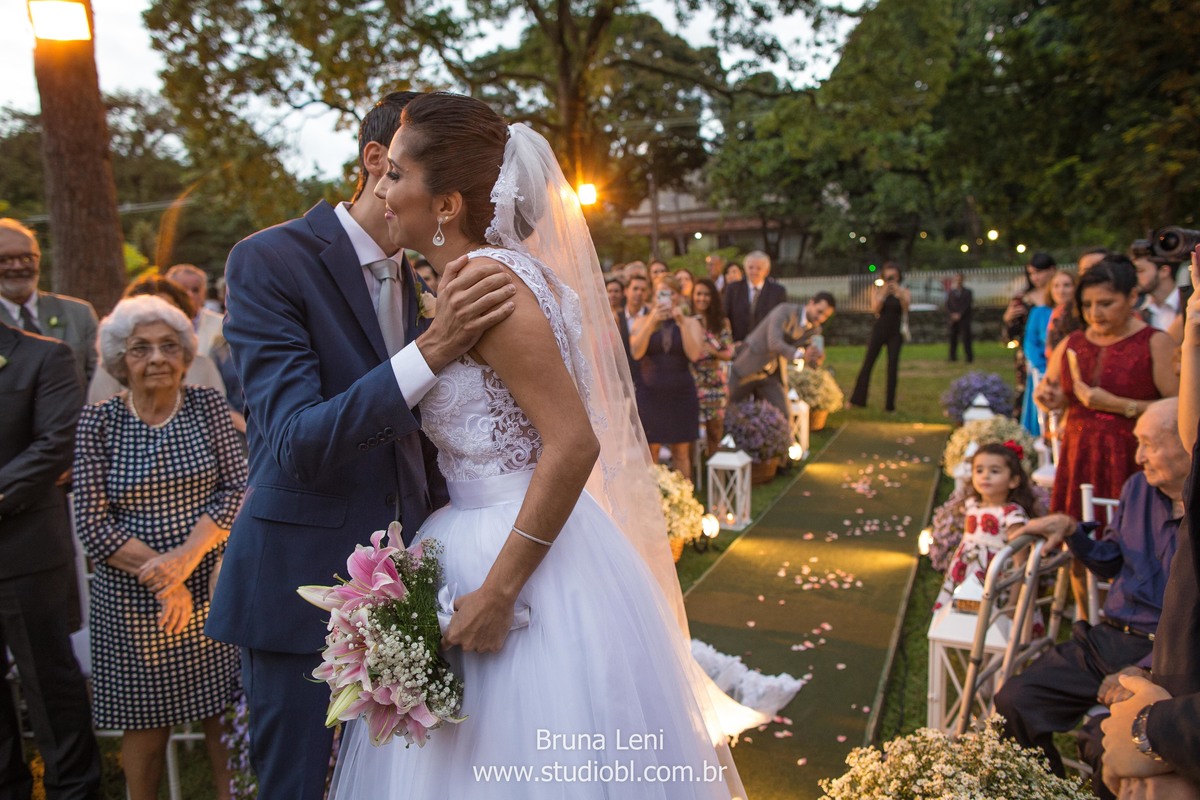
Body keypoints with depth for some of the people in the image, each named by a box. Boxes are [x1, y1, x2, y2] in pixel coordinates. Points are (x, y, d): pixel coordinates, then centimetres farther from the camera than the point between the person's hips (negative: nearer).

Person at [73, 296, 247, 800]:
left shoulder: (207, 405, 0)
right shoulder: (98, 421, -3)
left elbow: (236, 489, -5)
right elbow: (92, 522, -6)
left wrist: (185, 558, -17)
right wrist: (160, 577, -14)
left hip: (211, 587, 1)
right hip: (130, 599, -1)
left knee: (223, 713, 9)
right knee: (145, 723, 10)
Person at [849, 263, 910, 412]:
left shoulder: (903, 292, 3)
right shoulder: (877, 290, 3)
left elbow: (906, 306, -15)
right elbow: (875, 308, -11)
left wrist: (899, 292, -29)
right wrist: (883, 293, -24)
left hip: (895, 333, 0)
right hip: (879, 331, 0)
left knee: (893, 367, -1)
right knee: (867, 364, 0)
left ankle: (890, 404, 6)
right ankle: (857, 400, 8)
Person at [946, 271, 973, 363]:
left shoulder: (967, 292, 4)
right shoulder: (950, 292, 10)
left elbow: (967, 305, -4)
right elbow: (947, 305, 6)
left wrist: (959, 315, -14)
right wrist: (952, 315, -9)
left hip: (964, 319, -2)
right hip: (953, 320, 2)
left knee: (966, 338, -6)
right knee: (953, 338, 3)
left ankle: (969, 357, -2)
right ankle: (953, 357, 10)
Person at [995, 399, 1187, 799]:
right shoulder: (1137, 487, 9)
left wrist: (1144, 670, -20)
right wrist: (1070, 529, 5)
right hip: (1108, 637, 6)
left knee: (1106, 746, -29)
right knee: (1014, 701, -9)